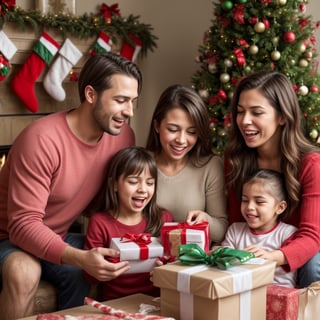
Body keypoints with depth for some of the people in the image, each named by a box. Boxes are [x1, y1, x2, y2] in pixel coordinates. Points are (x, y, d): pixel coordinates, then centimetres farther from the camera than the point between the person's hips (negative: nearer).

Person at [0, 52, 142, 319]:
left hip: (57, 239, 5)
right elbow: (23, 225, -31)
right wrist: (80, 258, -44)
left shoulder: (123, 136, -8)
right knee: (23, 273, -37)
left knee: (111, 268, -23)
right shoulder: (42, 138, -28)